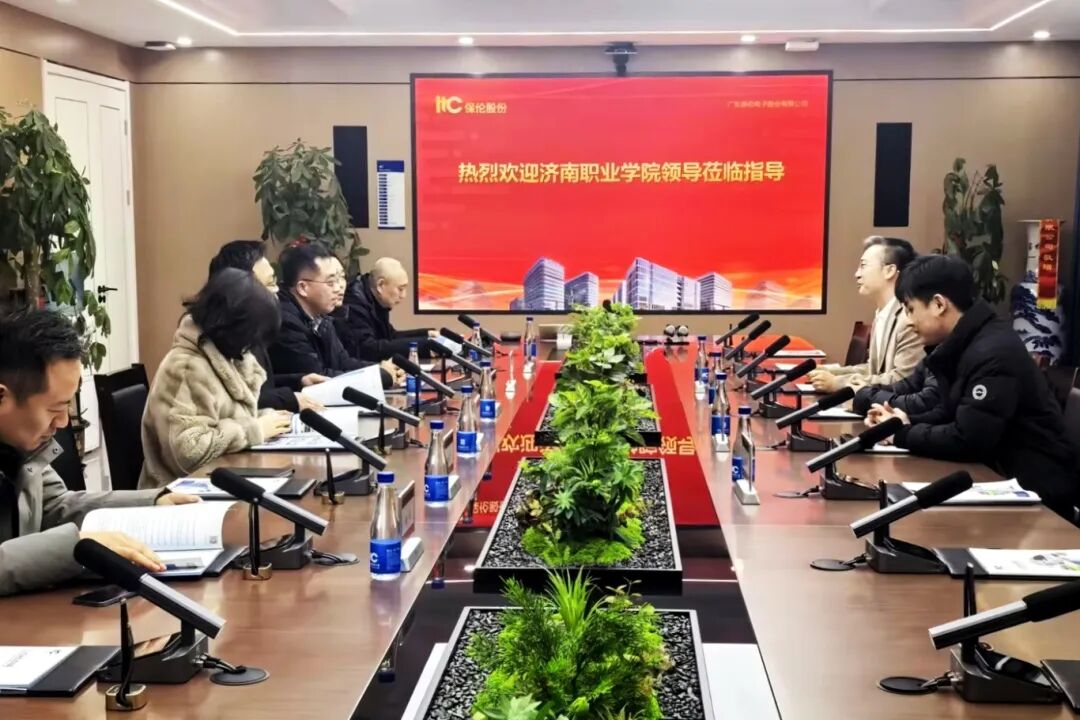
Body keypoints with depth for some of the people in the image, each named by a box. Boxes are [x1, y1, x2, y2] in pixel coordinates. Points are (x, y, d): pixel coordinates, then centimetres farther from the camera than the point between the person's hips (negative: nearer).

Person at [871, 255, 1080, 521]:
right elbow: (952, 417, 12)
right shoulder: (964, 346, 8)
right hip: (1003, 477, 8)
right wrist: (906, 423, -6)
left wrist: (904, 434, -12)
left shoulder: (993, 353, -23)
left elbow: (966, 441, -26)